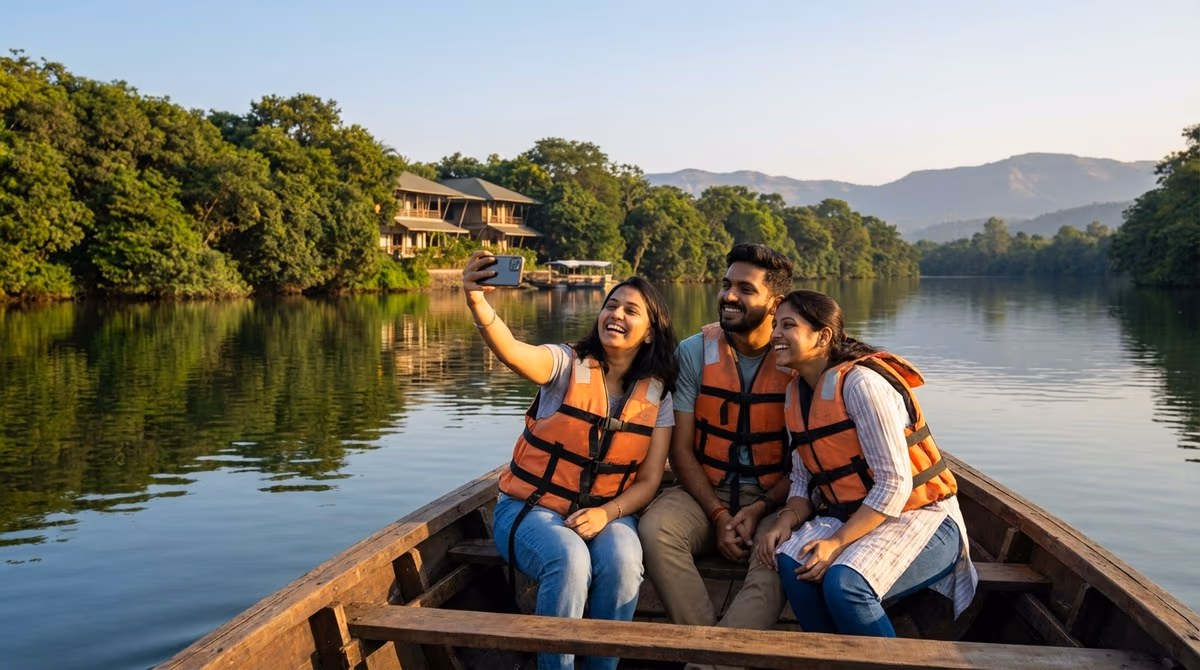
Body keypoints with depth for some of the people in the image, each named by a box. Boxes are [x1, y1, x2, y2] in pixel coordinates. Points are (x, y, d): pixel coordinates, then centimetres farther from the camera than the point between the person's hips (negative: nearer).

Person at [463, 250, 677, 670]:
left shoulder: (656, 395, 1)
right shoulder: (568, 365, -8)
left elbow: (648, 481, 0)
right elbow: (511, 352, -31)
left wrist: (606, 514, -19)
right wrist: (477, 302, -50)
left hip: (606, 512, 3)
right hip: (531, 508, -2)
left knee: (623, 560, -29)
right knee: (570, 560, -32)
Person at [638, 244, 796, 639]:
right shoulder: (695, 352, 0)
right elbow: (681, 449, 0)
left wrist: (761, 509, -16)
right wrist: (718, 515, -13)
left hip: (773, 499, -1)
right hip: (705, 492, 2)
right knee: (655, 529, -29)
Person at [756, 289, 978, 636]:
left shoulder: (860, 383, -19)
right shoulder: (796, 394, 6)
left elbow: (894, 485, -21)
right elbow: (804, 482, 8)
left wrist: (838, 542, -26)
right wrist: (785, 523, -12)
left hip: (918, 517, -6)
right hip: (851, 516, 7)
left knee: (843, 583, -31)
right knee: (791, 561, -22)